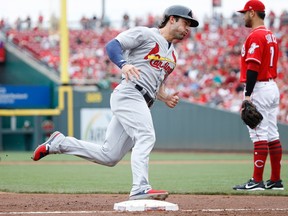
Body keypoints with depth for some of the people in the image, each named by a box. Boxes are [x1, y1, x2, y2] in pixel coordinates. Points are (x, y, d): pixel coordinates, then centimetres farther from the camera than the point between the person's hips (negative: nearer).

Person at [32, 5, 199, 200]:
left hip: (143, 104, 8)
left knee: (109, 156, 4)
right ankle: (140, 189, -38)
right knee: (146, 136, -28)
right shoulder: (145, 34, 2)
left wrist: (166, 98, 10)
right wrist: (124, 64, -29)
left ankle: (59, 143, 18)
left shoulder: (173, 55, 26)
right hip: (129, 94, -8)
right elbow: (112, 45, -9)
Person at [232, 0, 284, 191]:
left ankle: (257, 181, -12)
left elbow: (253, 67, -21)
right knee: (273, 135, 10)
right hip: (273, 87, 10)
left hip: (259, 88, -10)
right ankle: (276, 180, 12)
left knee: (259, 136, -11)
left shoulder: (255, 36, -14)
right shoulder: (272, 36, 17)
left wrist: (248, 95, -22)